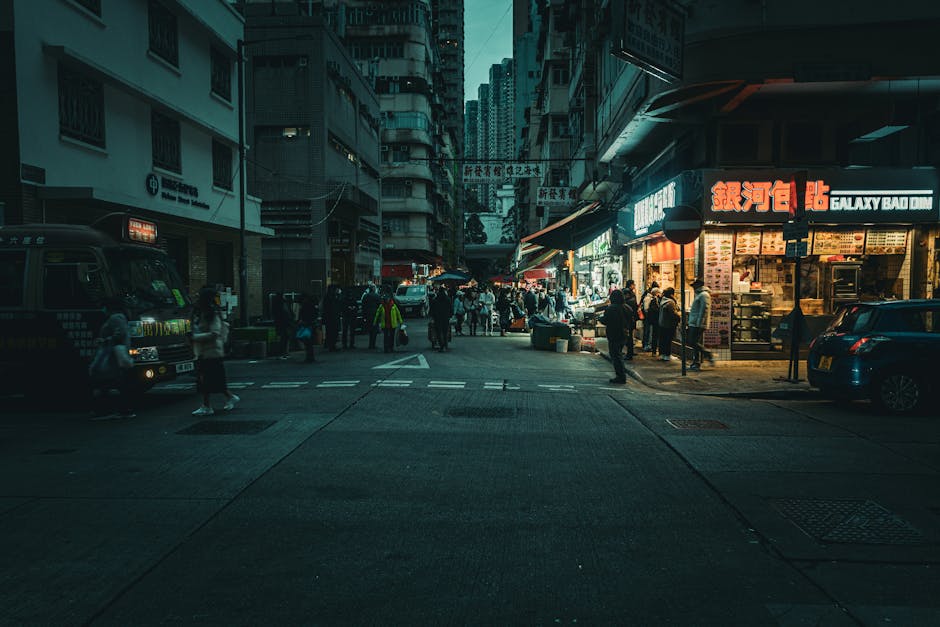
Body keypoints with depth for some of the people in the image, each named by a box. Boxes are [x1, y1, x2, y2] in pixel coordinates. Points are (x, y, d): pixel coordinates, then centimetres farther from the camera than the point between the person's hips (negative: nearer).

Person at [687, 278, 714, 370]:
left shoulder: (704, 295, -11)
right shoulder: (699, 294, 21)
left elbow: (704, 310, -19)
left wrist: (700, 324, -22)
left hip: (698, 324, -10)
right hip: (693, 324, 10)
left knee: (695, 343, -11)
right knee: (694, 343, 9)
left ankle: (709, 355, -3)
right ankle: (696, 363, 12)